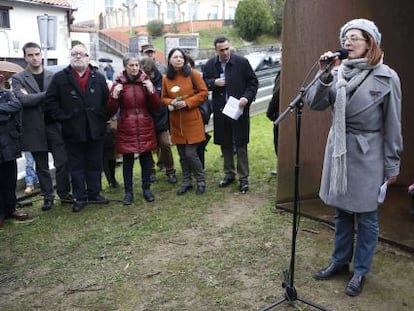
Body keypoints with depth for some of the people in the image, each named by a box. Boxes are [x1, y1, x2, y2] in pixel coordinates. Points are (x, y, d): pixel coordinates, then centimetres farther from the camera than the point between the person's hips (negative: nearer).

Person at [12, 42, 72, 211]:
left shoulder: (54, 76, 7)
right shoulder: (18, 79, 1)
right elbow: (23, 99, -14)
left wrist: (32, 97, -9)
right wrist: (46, 95, -13)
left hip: (54, 126, 1)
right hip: (34, 128, -1)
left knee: (62, 163, 1)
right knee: (41, 166, 9)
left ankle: (64, 194, 17)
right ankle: (47, 196, 22)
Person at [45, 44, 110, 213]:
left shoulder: (98, 78, 6)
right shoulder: (60, 78, 0)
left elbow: (107, 100, 8)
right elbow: (51, 101, -1)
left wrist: (103, 117, 0)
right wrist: (62, 118, -7)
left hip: (95, 130, 2)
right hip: (73, 131, -2)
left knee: (95, 164, 12)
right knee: (76, 166, 7)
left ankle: (94, 193, 26)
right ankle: (79, 197, 17)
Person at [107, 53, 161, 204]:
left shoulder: (146, 81, 4)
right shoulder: (118, 84, 0)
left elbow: (156, 107, 3)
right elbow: (111, 111, 0)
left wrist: (152, 91, -14)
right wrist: (114, 96, -17)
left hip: (145, 128, 1)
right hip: (126, 129, -1)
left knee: (146, 159, 7)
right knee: (128, 161, 2)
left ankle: (146, 189, 21)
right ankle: (128, 192, 13)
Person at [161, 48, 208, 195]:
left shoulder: (193, 74, -5)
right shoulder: (166, 78, 4)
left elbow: (204, 93, -5)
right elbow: (163, 98, 13)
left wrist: (187, 102, -15)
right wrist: (171, 103, -9)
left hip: (192, 120, -4)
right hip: (176, 122, 4)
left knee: (190, 154, -6)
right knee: (182, 155, 11)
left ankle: (201, 181, 14)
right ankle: (186, 181, 28)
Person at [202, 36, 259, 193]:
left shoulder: (242, 62, -7)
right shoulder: (210, 65, 3)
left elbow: (253, 82, -1)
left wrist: (247, 97, -16)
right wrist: (214, 82, -10)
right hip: (220, 111, 4)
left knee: (241, 144, 2)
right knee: (225, 144, 12)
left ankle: (243, 177, 12)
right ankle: (229, 174, 27)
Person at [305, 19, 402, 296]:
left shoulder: (386, 77, -10)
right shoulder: (338, 72, 0)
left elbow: (393, 125, -6)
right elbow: (315, 104, -7)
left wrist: (392, 164, -4)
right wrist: (325, 75, -20)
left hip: (367, 154, -4)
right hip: (338, 150, 4)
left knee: (366, 216, 8)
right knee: (342, 211, 17)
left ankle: (360, 271, 25)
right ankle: (340, 261, 35)